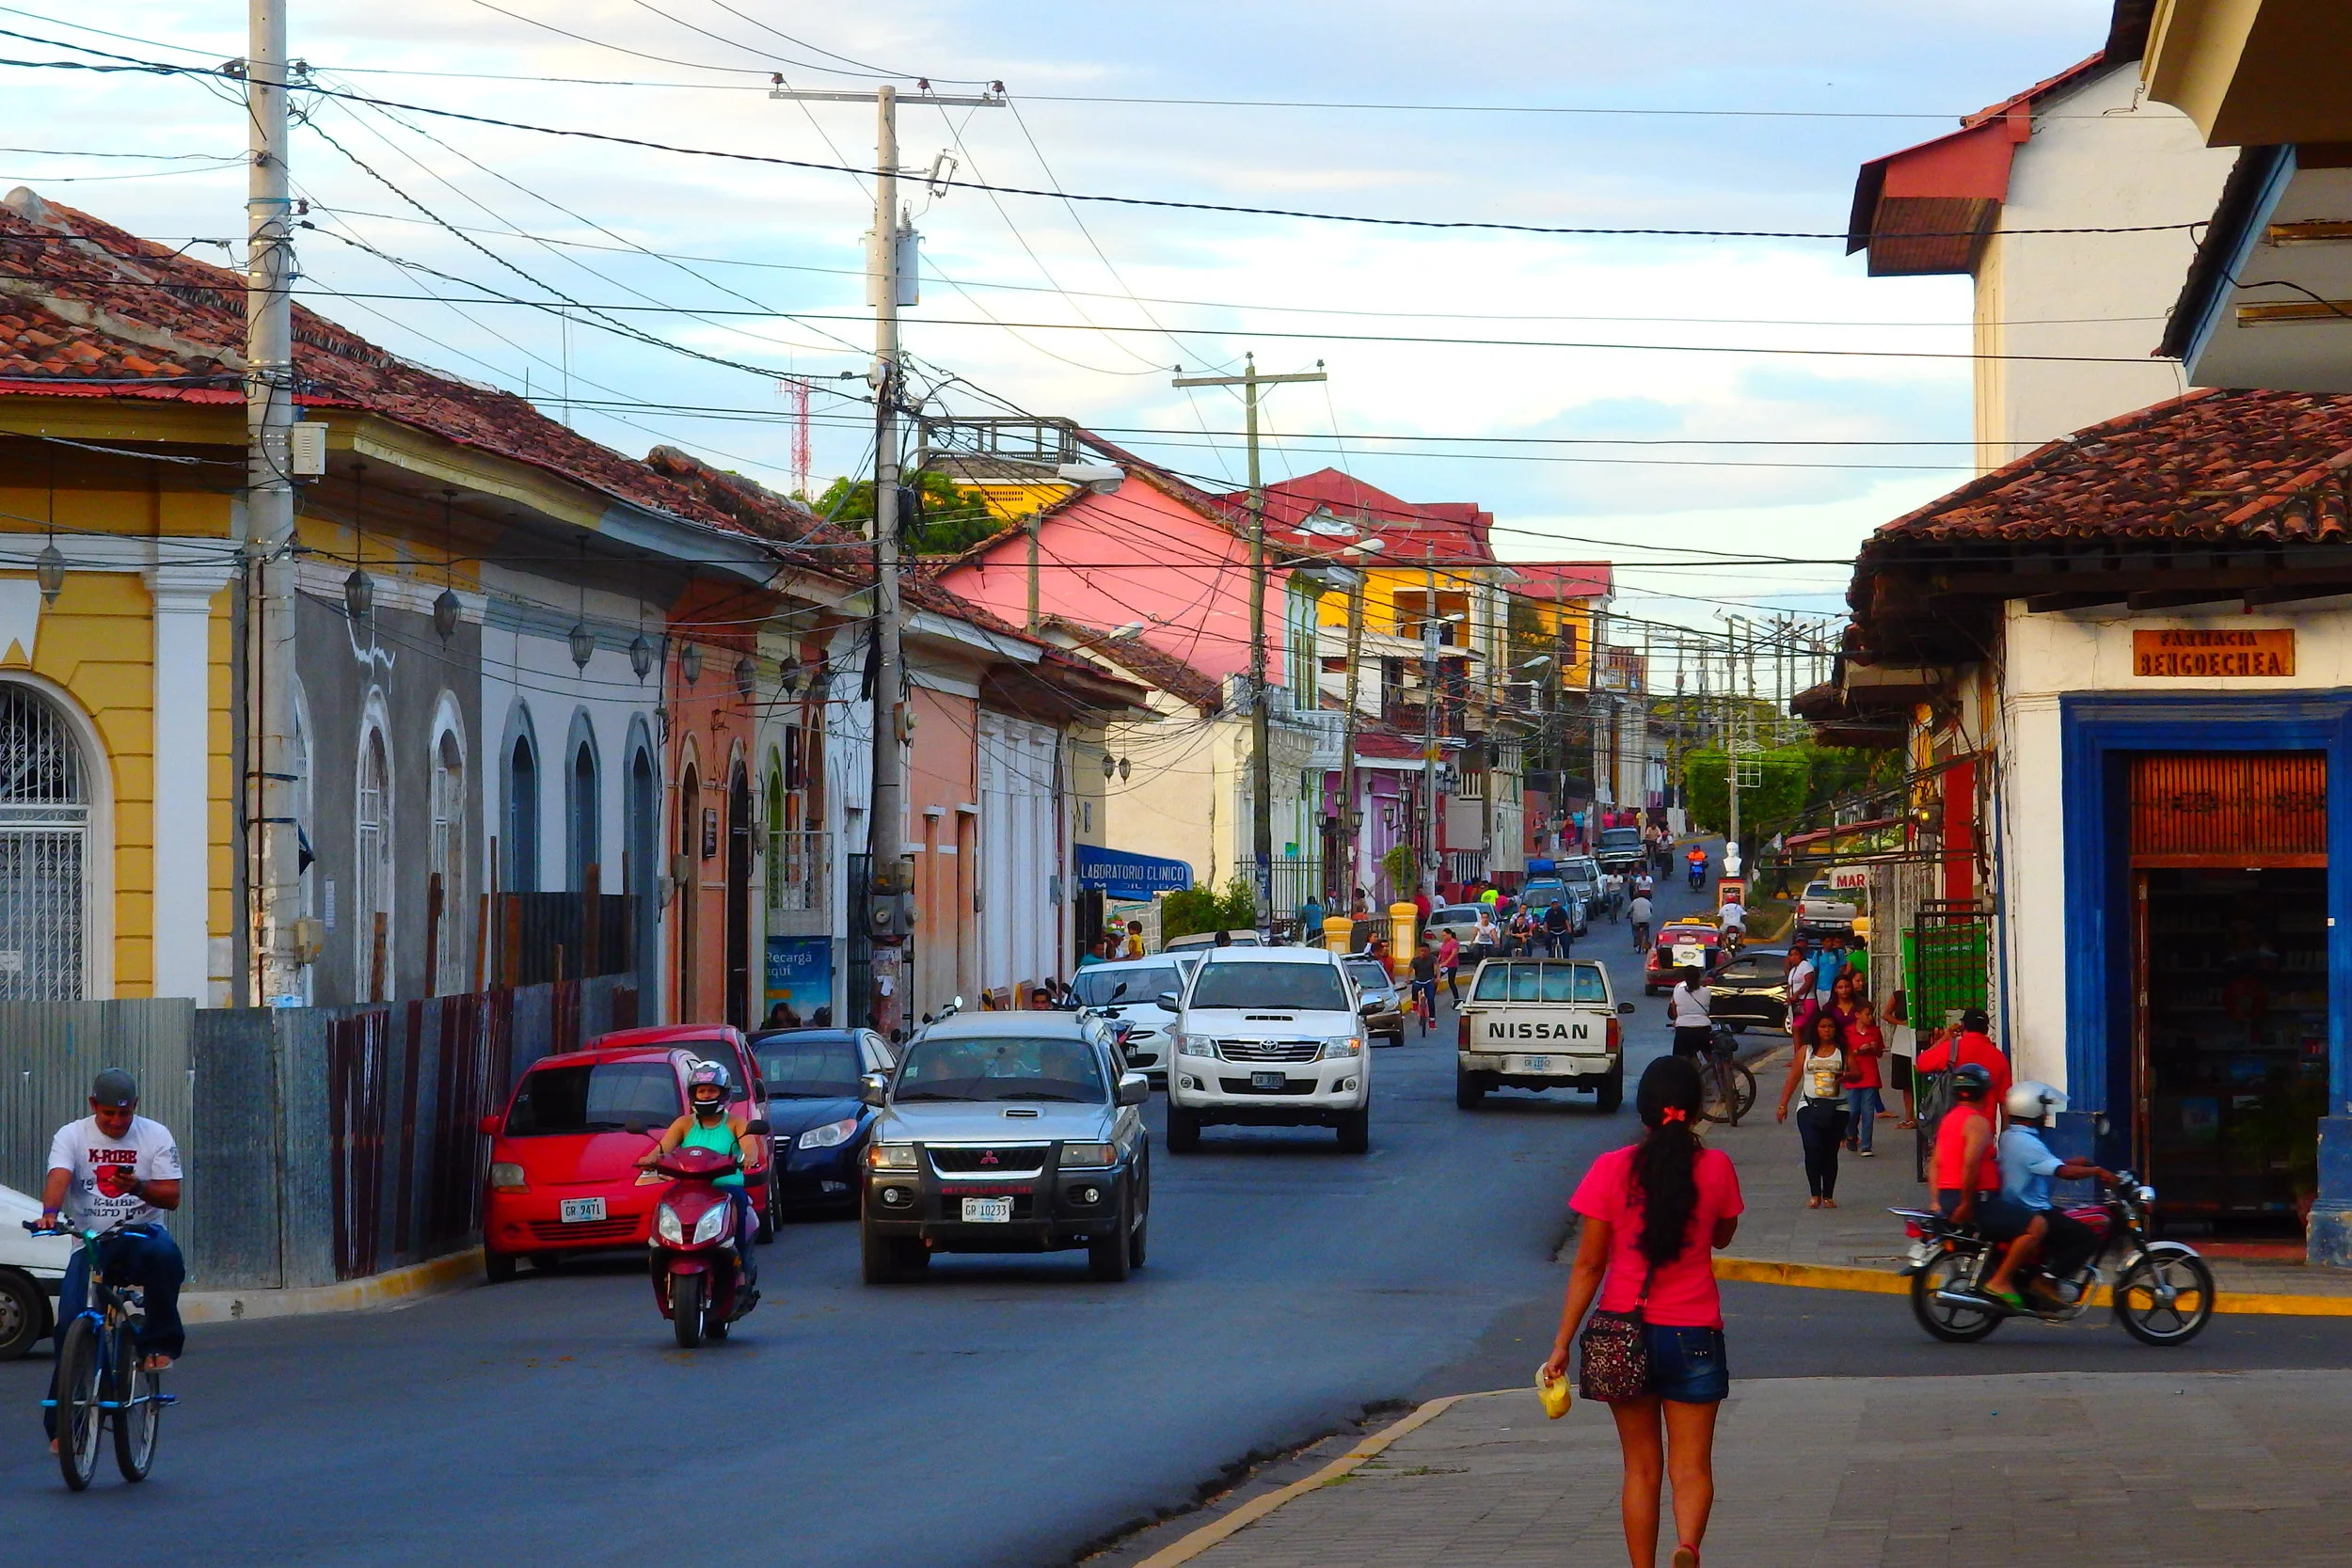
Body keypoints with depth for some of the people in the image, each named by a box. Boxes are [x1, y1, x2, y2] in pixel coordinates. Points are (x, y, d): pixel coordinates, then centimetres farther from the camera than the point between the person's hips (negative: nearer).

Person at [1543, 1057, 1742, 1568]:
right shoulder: (1716, 1168, -6)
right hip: (1693, 1334, 0)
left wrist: (1562, 1344, -1)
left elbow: (1588, 1266, -7)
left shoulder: (1612, 1170, -8)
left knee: (1641, 1468, 12)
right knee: (1692, 1467, 1)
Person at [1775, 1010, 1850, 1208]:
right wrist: (1783, 1106, 6)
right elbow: (1792, 1080, 10)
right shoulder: (1805, 1051, 10)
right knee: (1812, 1149, -15)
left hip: (1836, 1108, 0)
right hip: (1810, 1107, 0)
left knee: (1830, 1152, 2)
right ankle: (1815, 1195, -11)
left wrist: (1845, 1077, -20)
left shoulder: (1843, 1051, 8)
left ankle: (1828, 1196, 9)